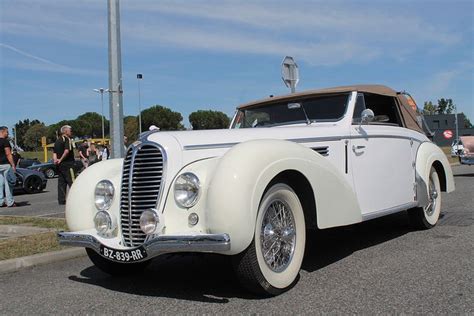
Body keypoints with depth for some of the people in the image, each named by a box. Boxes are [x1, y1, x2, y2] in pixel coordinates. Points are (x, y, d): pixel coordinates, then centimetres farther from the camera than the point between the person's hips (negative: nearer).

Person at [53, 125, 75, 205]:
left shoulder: (57, 140, 19)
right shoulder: (67, 139, -9)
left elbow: (54, 152, 12)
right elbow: (67, 151, -23)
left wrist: (55, 159, -4)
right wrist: (61, 159, -15)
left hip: (60, 165, 9)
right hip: (67, 164, -9)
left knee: (61, 183, 9)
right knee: (72, 182, -6)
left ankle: (61, 200, 10)